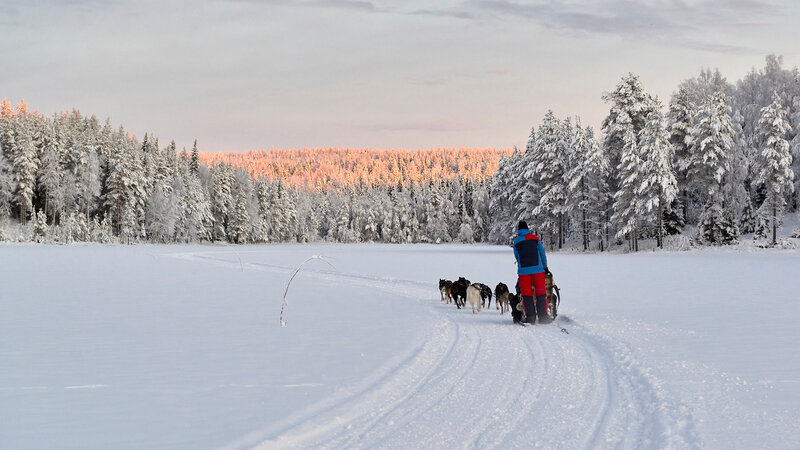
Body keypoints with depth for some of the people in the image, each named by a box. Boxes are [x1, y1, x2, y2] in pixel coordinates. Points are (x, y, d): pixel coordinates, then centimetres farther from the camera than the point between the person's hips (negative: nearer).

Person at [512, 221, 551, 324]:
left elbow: (517, 257, 11)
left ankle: (530, 316, -2)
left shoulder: (516, 241, 6)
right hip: (537, 269, 0)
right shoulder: (535, 238, 5)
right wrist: (545, 267, 20)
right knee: (541, 292, 3)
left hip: (523, 270, 0)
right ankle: (543, 316, -4)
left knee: (526, 293, 5)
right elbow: (542, 253, 9)